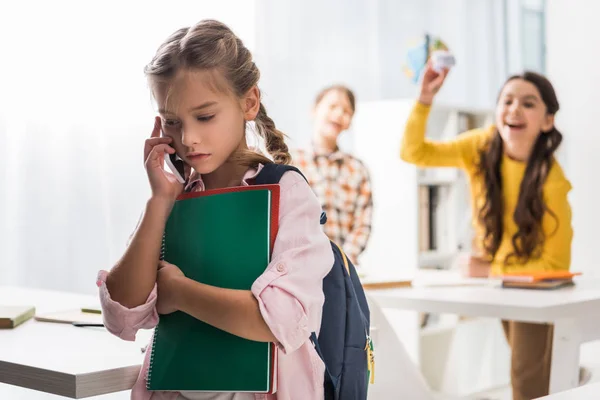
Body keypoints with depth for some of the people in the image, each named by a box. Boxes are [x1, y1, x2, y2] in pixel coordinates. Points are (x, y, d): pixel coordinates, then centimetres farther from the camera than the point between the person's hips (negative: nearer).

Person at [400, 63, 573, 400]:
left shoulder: (551, 181, -30)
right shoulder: (483, 145, -18)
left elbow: (555, 265, -23)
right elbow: (414, 152, -18)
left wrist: (491, 272, -23)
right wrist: (425, 99, -32)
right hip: (496, 278, 5)